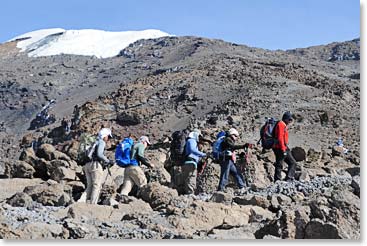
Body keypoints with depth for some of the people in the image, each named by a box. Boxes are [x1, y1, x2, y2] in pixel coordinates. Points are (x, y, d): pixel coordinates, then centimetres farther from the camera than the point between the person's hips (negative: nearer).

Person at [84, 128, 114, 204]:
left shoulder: (95, 142, 26)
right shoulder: (102, 142, 0)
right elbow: (99, 154, -15)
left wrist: (105, 163, 22)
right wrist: (108, 161, -7)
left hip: (88, 165, 8)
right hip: (96, 165, -8)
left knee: (90, 186, 10)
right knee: (97, 186, -8)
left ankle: (88, 203, 7)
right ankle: (93, 204, -14)